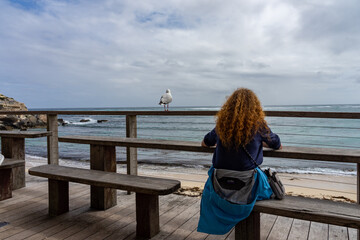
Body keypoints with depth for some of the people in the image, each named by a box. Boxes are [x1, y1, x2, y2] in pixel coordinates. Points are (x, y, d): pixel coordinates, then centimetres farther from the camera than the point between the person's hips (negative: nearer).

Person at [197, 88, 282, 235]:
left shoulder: (222, 124, 0)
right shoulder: (258, 125, -8)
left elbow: (205, 143, 19)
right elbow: (278, 146, 11)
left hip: (220, 188, 2)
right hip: (247, 189, -1)